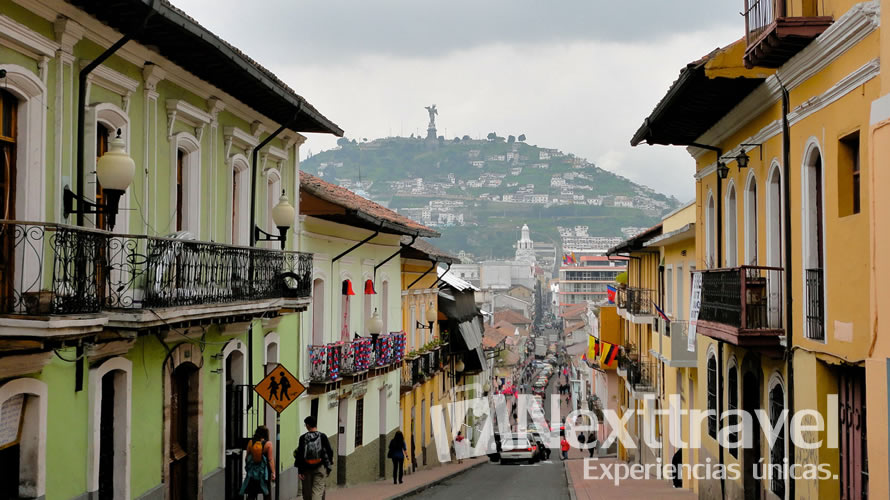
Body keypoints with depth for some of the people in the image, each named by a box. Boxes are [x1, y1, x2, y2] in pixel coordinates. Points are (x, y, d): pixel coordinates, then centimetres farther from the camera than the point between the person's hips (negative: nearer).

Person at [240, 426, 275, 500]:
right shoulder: (268, 444, -10)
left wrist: (247, 468, 16)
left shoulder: (250, 442, -2)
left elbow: (247, 457, 5)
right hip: (264, 471, -2)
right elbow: (270, 459, -12)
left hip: (252, 471, 2)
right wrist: (273, 472, -10)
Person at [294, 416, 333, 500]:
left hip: (306, 469, 1)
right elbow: (330, 452, 1)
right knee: (318, 490, -4)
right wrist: (328, 465, 14)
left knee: (307, 493, 13)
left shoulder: (303, 438, -5)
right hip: (320, 468, -1)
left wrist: (299, 470, -3)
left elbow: (299, 454, -6)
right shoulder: (322, 436, -4)